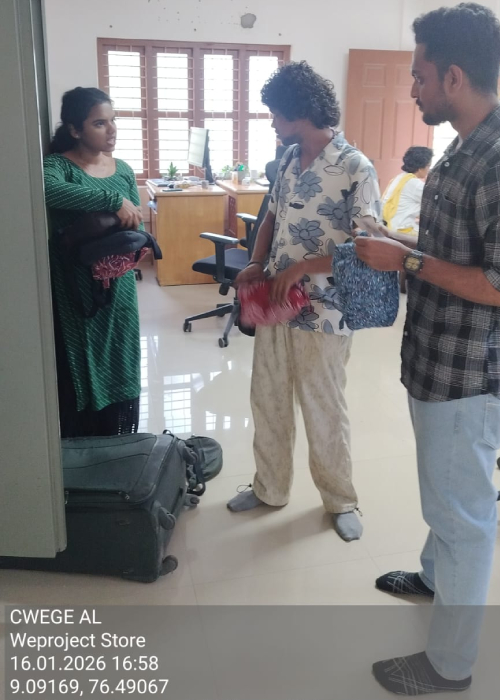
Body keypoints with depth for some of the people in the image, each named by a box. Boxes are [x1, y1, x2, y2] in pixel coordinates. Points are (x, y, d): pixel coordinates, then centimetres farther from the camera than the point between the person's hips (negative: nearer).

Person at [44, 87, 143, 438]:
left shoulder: (123, 170, 8)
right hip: (75, 293, -5)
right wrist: (114, 200, -35)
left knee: (120, 376, 12)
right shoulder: (57, 165, -10)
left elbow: (137, 226, 6)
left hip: (119, 289, 5)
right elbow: (49, 191, -35)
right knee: (79, 381, 0)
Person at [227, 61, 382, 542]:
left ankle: (340, 500, 29)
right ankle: (270, 488, 35)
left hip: (321, 313, -7)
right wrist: (256, 264, 0)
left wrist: (303, 267, -23)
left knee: (325, 412, 7)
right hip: (274, 304, 7)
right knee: (267, 402, 16)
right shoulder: (289, 158, 7)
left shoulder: (356, 169, -16)